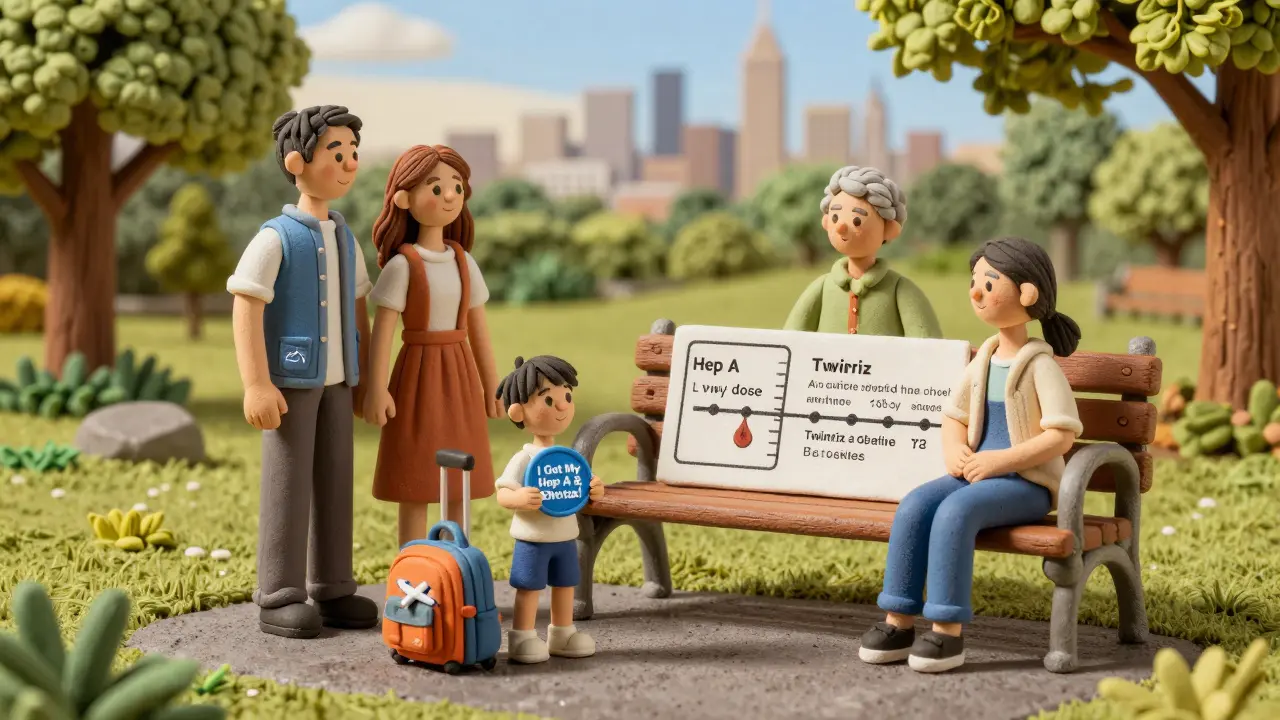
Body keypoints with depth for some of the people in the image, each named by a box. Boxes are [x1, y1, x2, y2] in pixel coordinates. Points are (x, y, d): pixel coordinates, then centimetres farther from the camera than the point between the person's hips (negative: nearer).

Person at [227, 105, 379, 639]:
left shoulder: (345, 239, 10)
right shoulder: (276, 239, -13)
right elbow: (245, 310, -17)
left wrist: (366, 377, 15)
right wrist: (256, 385, -22)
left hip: (335, 380, 7)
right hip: (291, 380, -7)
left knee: (335, 481, 9)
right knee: (288, 485, -4)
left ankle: (331, 589, 17)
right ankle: (279, 599, 3)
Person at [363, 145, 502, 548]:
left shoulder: (464, 262, 8)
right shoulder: (402, 265, -9)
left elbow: (478, 328, 12)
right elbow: (382, 329, -13)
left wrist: (492, 383, 14)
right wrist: (376, 389, -18)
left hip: (460, 375, 6)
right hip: (419, 373, -5)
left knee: (460, 486, 9)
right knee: (416, 488, 0)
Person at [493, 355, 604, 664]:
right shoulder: (524, 459, -15)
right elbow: (502, 494, -17)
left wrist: (594, 490, -8)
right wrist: (519, 498, -38)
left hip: (565, 535, 7)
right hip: (533, 538, -7)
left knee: (565, 585, 15)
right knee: (529, 587, -2)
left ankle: (562, 634, 29)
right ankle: (522, 638, 7)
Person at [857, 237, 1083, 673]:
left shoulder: (1041, 365, -9)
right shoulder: (982, 361, 13)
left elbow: (1062, 434, -16)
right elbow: (953, 417, 21)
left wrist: (1001, 460, -21)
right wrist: (955, 453, -2)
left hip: (1027, 482, -7)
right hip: (978, 474, 7)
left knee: (955, 510, -33)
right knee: (914, 504, -20)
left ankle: (948, 632, -29)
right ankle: (899, 622, -18)